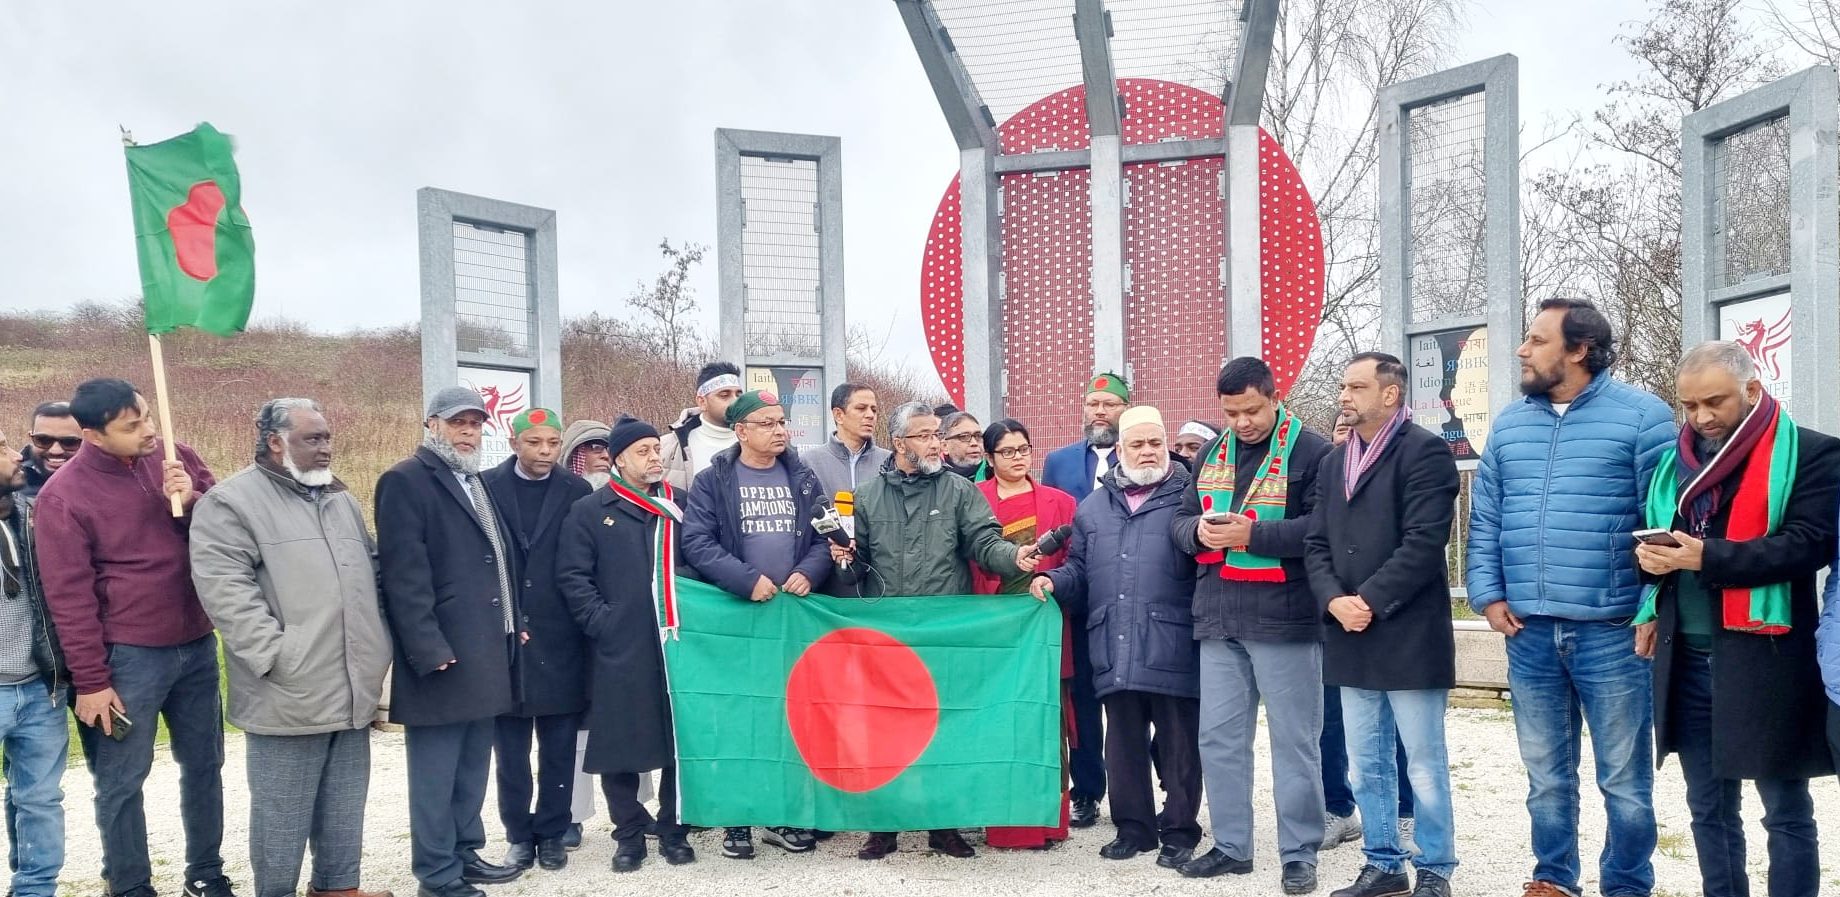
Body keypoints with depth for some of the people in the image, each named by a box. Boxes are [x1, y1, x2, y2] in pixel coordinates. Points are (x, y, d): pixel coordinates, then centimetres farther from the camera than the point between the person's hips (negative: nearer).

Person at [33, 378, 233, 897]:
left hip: (197, 646, 5)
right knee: (121, 782, 6)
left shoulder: (178, 459, 1)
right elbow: (69, 596, -11)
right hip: (128, 657, -5)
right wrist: (90, 681, -11)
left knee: (204, 765, 15)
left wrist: (192, 504, -16)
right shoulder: (63, 495, -12)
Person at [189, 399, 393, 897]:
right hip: (290, 693, -7)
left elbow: (372, 569, 25)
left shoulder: (341, 499, 17)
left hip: (353, 688, 7)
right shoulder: (230, 502, -6)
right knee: (284, 813, 3)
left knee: (345, 807, 16)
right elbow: (224, 590, -16)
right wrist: (278, 655, -20)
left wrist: (378, 647, 15)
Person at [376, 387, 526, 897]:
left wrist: (513, 624, 14)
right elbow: (404, 574, -16)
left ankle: (466, 853, 27)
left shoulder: (478, 482, 19)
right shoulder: (406, 481, -8)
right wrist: (429, 650, -21)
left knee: (472, 765, 16)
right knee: (436, 771, 0)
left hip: (485, 651, 8)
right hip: (441, 654, -8)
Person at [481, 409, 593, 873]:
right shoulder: (485, 487, 0)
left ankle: (552, 833, 21)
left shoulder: (578, 492, 2)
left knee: (558, 748, 8)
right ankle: (519, 834, 21)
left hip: (559, 639, 0)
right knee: (510, 749, 8)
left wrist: (587, 626, -2)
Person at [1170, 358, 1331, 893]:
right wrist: (1198, 530, -10)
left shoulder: (1311, 452, -5)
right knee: (1219, 737, 11)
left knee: (1293, 740, 3)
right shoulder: (1210, 455, 14)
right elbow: (1179, 523, 13)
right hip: (1219, 619, 6)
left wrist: (1252, 534, -22)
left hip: (1284, 620, -6)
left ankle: (1299, 854, 14)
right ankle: (1231, 846, 23)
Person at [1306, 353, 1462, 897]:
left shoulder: (1424, 452, -7)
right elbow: (1316, 544, 11)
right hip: (1351, 638, 7)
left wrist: (1370, 601, -17)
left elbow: (1424, 541, -16)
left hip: (1409, 636, -7)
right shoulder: (1333, 463, 16)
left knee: (1424, 765, 3)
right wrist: (1334, 600, -7)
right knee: (1367, 765, 13)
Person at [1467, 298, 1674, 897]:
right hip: (1528, 631, 4)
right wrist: (1488, 595, 3)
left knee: (1624, 779, 6)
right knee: (1546, 774, 15)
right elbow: (1485, 521, 12)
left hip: (1612, 631, -4)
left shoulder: (1641, 416, -4)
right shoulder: (1509, 425, 11)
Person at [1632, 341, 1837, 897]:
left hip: (1764, 659, -6)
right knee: (1709, 808, 14)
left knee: (1787, 812, 5)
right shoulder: (1676, 461, 14)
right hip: (1686, 659, 6)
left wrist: (1708, 557, -23)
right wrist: (1651, 556, -2)